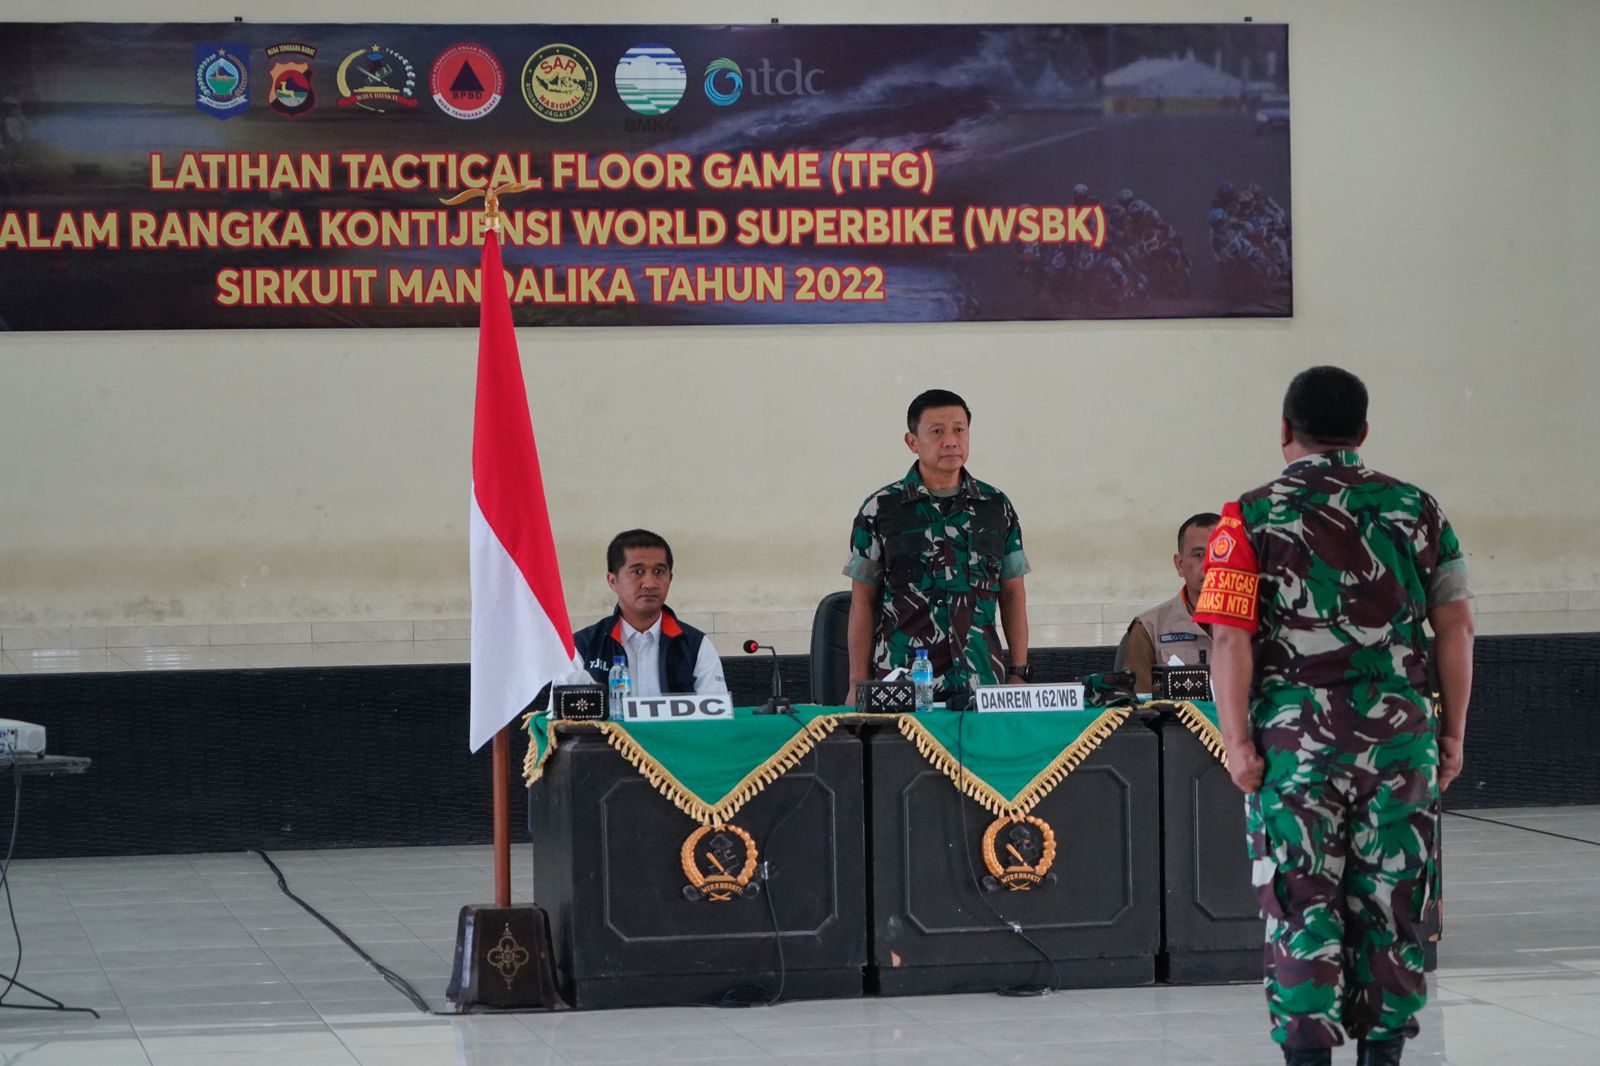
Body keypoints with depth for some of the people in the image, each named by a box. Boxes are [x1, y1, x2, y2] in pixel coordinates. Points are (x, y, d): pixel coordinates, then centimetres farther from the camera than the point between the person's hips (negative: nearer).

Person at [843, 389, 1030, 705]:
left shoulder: (996, 507, 11)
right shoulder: (880, 510, 3)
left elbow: (1013, 595, 14)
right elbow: (863, 602, 4)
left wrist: (1019, 674, 6)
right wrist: (858, 685, -2)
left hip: (981, 684, 2)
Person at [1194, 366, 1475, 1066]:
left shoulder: (1253, 518, -2)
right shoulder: (1417, 509, 7)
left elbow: (1230, 640, -9)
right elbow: (1456, 625, 5)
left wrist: (1237, 740, -7)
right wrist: (1453, 731, 10)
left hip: (1296, 737, -2)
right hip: (1399, 732, 3)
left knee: (1302, 901, 2)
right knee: (1391, 898, 10)